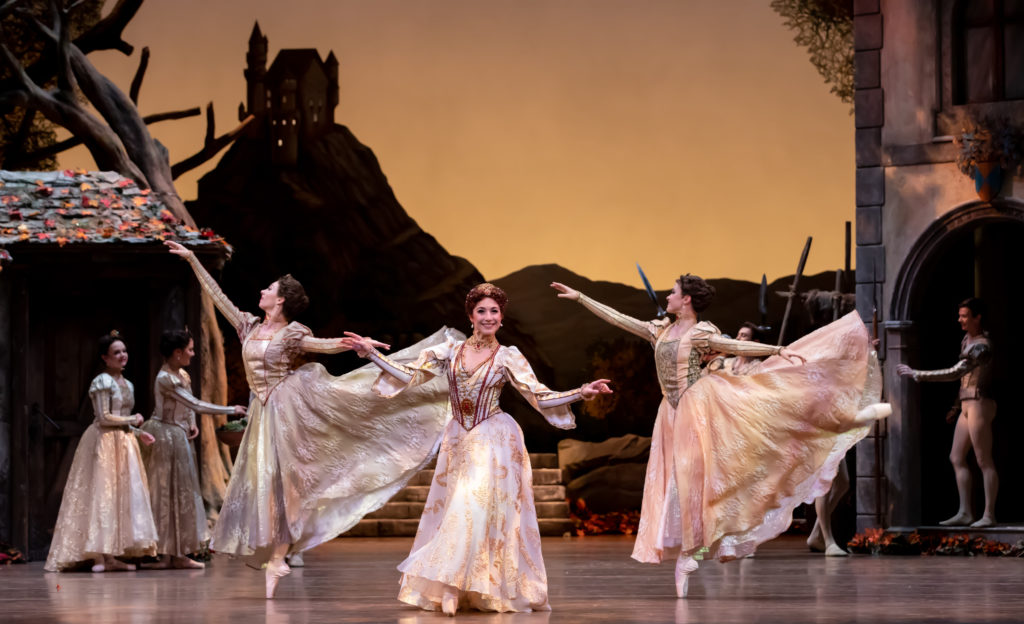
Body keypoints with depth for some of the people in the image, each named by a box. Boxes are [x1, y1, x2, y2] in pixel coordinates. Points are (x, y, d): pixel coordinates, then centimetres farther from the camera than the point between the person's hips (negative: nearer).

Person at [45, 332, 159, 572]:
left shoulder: (127, 384, 17)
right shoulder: (102, 382, -9)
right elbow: (104, 417, -15)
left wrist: (138, 433, 9)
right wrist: (132, 420, -6)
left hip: (123, 443, 9)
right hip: (104, 442, -9)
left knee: (122, 496, 4)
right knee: (102, 496, -9)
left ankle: (111, 556, 4)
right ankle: (99, 556, -10)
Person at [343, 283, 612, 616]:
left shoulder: (507, 357, -2)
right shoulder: (450, 350, 5)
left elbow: (540, 396, -5)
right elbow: (409, 375, 4)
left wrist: (581, 392, -16)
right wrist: (372, 354, -3)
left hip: (493, 442, -3)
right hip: (459, 442, 3)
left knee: (478, 511, -12)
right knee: (455, 513, 3)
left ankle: (484, 590, -8)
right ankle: (445, 591, 8)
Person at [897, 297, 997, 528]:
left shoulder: (982, 347, -19)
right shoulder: (967, 340, 11)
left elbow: (955, 373, -27)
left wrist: (916, 374, -26)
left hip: (979, 405, -10)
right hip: (967, 405, 10)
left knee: (984, 461, -7)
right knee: (956, 458, 8)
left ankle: (989, 514, -4)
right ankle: (965, 512, 9)